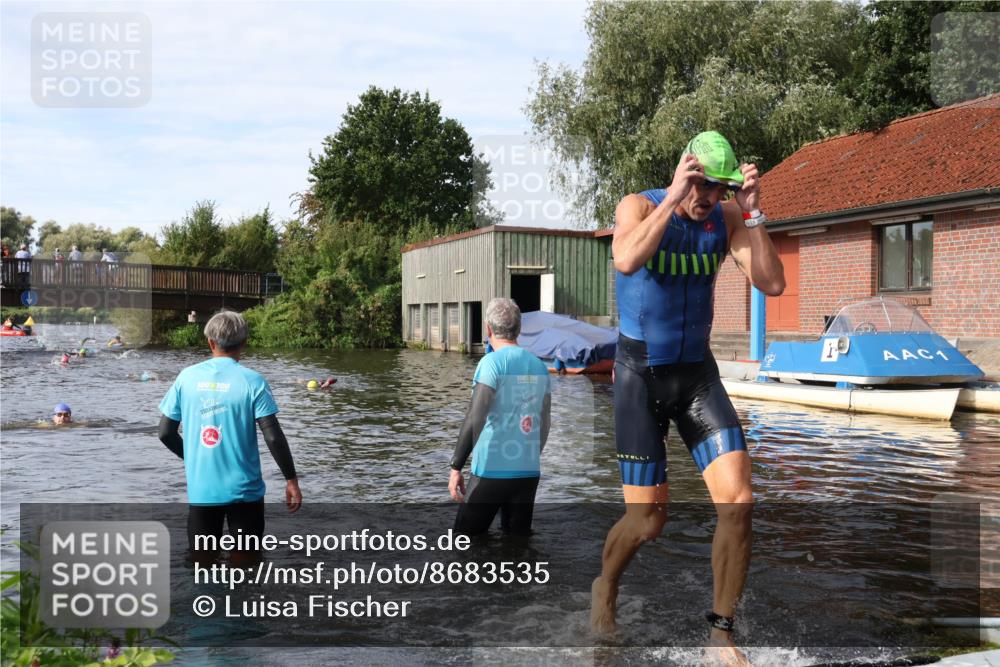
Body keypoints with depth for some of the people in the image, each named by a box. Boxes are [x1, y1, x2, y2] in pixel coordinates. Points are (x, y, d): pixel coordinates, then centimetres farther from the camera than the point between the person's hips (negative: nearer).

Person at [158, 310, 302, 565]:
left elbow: (165, 432, 4)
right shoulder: (252, 381, -9)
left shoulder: (187, 377, -1)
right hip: (244, 489, -2)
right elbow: (273, 437, -13)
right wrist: (291, 480, -4)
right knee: (244, 563, 10)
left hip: (200, 491, 3)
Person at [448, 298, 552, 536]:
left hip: (492, 470, -5)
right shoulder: (539, 366, 8)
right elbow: (545, 423, 13)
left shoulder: (492, 362, -9)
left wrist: (456, 466, -11)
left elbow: (474, 418, -15)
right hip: (529, 472, 5)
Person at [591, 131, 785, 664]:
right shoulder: (639, 206, -9)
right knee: (647, 520, 0)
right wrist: (674, 197, -30)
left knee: (737, 502, -10)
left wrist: (751, 211, -15)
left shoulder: (727, 218, 1)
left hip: (698, 373, 4)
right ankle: (604, 589, 32)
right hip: (640, 374, -3)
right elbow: (626, 260, -32)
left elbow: (772, 285, -10)